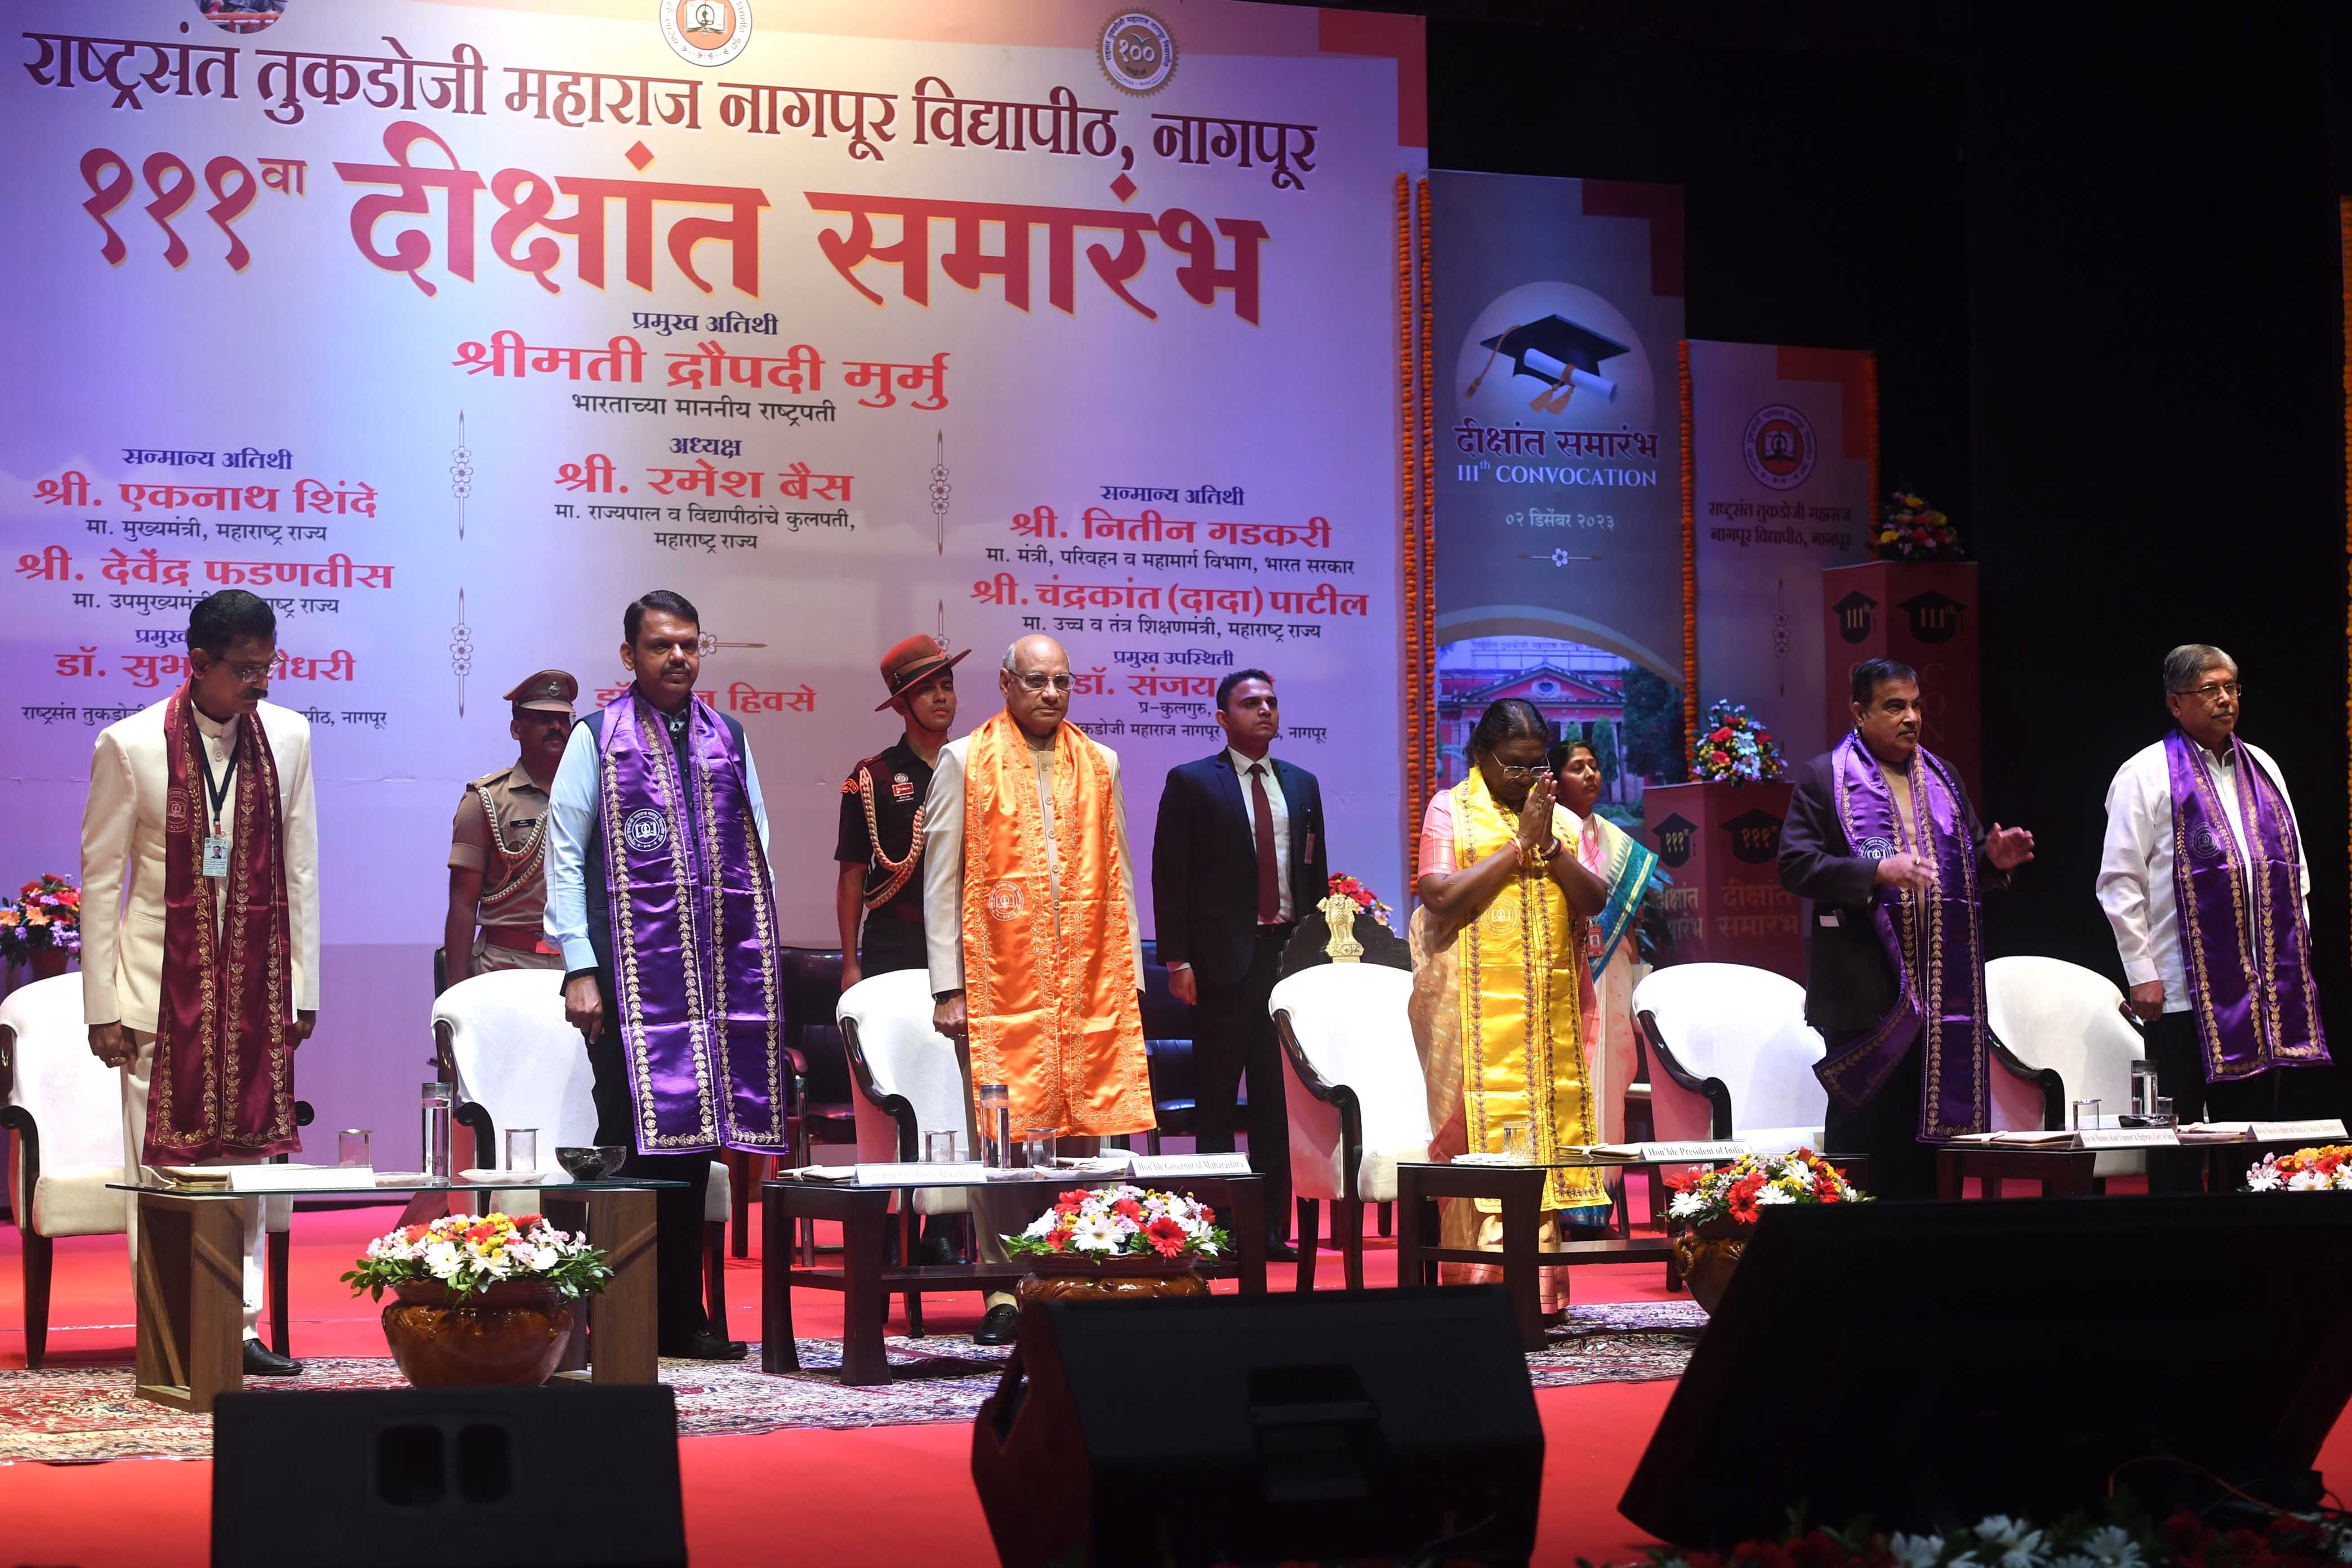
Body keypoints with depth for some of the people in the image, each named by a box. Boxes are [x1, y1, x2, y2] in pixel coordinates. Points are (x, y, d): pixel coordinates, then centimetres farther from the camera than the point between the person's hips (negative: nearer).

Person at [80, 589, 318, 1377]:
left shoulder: (288, 737, 3)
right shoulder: (131, 745, -6)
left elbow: (299, 867, 9)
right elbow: (99, 879, -1)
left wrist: (303, 986, 7)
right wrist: (103, 1006, -4)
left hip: (255, 985, 3)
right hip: (163, 985, -3)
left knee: (249, 1157, 5)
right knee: (164, 1164, -1)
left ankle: (239, 1326, 12)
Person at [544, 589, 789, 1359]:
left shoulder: (727, 739, 14)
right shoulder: (598, 740, 2)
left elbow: (755, 850, 16)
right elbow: (565, 855, -2)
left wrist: (756, 959, 9)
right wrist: (579, 968, -10)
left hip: (715, 971, 4)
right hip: (630, 971, -4)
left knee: (693, 1136, 6)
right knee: (633, 1138, -6)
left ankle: (684, 1317, 12)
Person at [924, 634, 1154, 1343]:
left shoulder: (1099, 765, 14)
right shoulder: (965, 762, 5)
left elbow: (1118, 877, 16)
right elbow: (941, 880, 2)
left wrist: (1130, 976, 9)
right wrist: (948, 987, -4)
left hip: (1088, 981, 3)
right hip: (999, 981, -3)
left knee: (1082, 1130, 1)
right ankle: (1004, 1291, 2)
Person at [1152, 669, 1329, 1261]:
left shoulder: (1302, 784, 14)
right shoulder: (1192, 783, 0)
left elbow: (1316, 874, 17)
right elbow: (1169, 876, -3)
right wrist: (1177, 961, -10)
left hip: (1290, 952, 4)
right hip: (1225, 958, -4)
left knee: (1279, 1100, 5)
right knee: (1217, 1101, 2)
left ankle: (1273, 1227, 10)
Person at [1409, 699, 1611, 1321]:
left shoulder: (1559, 819, 15)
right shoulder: (1450, 811, 2)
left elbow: (1594, 901, 5)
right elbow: (1442, 896, -12)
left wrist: (1549, 843, -8)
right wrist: (1519, 845, -9)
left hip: (1549, 1009, 4)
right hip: (1476, 1007, -4)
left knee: (1547, 1126, 1)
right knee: (1479, 1132, -8)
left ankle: (1539, 1287, 3)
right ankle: (1482, 1287, -7)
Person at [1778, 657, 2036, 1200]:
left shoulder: (1942, 778, 18)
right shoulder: (1825, 778, -1)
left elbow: (1967, 865, 24)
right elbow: (1795, 865, -10)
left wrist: (1993, 859, 1)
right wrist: (1878, 873, -22)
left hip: (1938, 988, 6)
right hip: (1864, 988, -6)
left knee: (1922, 1136, 9)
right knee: (1860, 1126, -4)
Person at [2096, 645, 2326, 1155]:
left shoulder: (2263, 769, 15)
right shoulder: (2146, 775, -2)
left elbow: (2295, 869, 21)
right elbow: (2119, 882, -5)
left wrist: (2297, 951, 12)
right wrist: (2142, 975, -9)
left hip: (2266, 987, 5)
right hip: (2184, 992, -5)